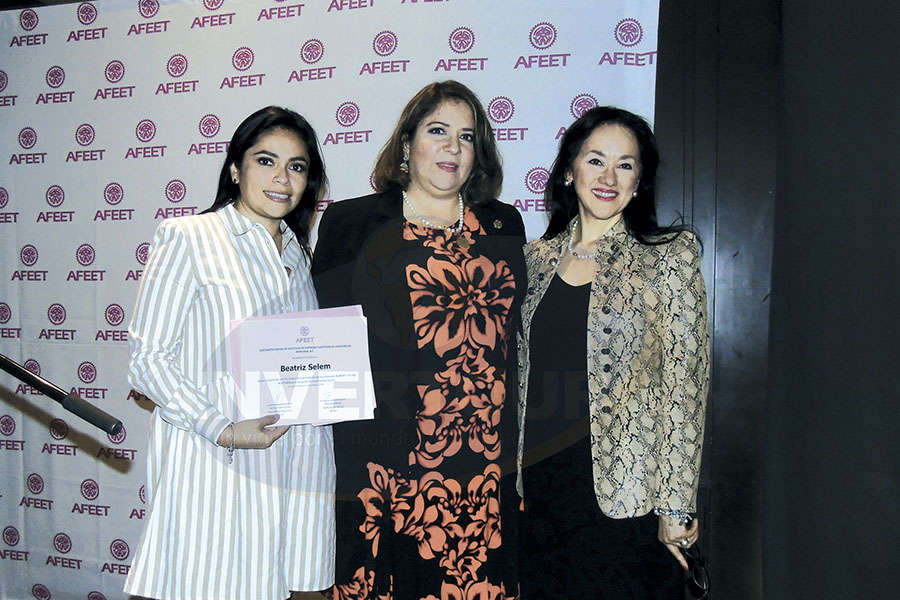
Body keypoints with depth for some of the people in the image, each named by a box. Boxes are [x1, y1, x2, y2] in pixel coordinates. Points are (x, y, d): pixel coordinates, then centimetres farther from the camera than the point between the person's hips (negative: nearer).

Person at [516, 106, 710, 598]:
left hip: (621, 493, -3)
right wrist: (511, 484, 10)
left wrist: (674, 507, -10)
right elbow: (520, 375, 12)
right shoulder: (537, 258, 7)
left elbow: (684, 383, -7)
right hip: (537, 490, 4)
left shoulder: (669, 254, -4)